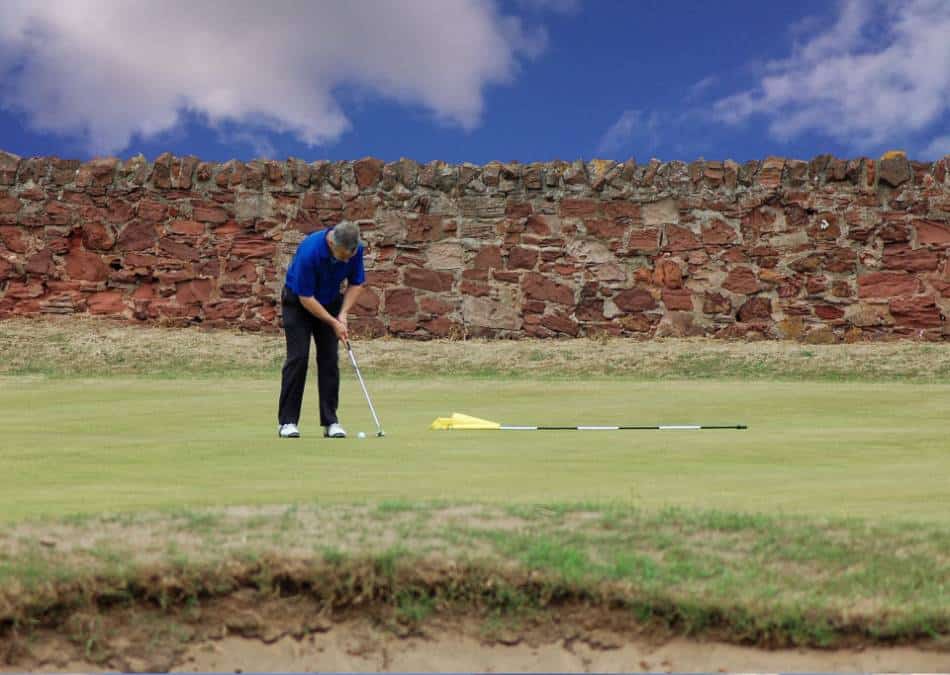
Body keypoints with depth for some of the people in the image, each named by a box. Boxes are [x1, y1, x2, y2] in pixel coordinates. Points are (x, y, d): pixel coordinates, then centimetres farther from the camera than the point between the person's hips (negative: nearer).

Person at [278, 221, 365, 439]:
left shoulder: (355, 249, -20)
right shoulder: (309, 251, -35)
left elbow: (356, 283, -4)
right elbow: (306, 298, -27)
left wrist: (343, 314, -16)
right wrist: (334, 323, -24)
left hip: (330, 302, 4)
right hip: (298, 302, -4)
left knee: (329, 359, -3)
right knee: (298, 357, -11)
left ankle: (330, 420, 0)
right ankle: (287, 421, -5)